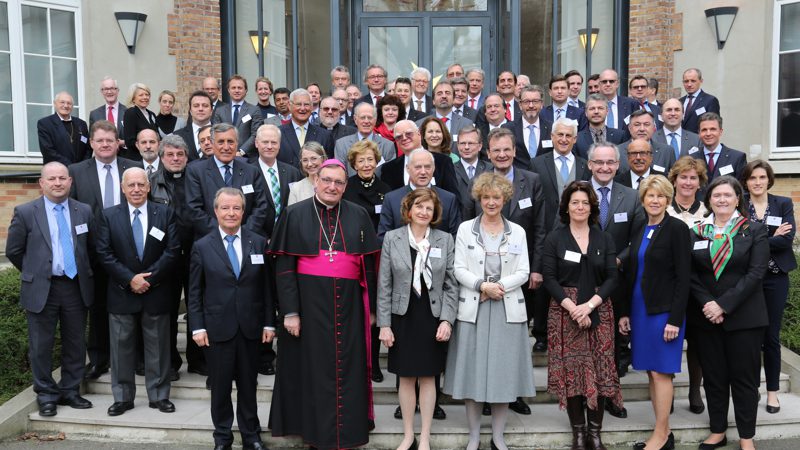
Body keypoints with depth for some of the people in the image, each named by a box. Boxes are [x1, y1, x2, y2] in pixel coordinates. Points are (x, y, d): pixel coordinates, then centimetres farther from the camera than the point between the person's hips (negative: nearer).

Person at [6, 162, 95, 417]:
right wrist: (35, 273, 8)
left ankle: (70, 391, 24)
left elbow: (92, 248, 13)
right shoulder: (25, 212, -3)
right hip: (41, 289, -2)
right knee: (41, 346, 6)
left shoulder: (84, 211, 4)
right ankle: (46, 395, 21)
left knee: (75, 344, 10)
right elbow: (13, 251, 4)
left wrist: (83, 272, 10)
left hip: (77, 287, 2)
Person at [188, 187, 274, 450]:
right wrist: (197, 327, -5)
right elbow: (194, 292, 1)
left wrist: (269, 322, 1)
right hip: (217, 328, -1)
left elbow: (266, 287, 3)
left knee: (248, 384, 11)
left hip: (250, 327, 1)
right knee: (220, 386, 9)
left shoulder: (259, 243, 3)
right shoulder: (202, 247, 0)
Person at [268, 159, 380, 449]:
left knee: (348, 371, 8)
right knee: (314, 370, 8)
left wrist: (370, 308, 5)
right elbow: (284, 267, -4)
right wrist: (290, 311, -9)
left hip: (348, 306, 2)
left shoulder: (358, 216, 5)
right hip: (309, 304, -1)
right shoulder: (296, 215, 0)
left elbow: (369, 266, 7)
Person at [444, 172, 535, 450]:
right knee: (472, 370, 2)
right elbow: (459, 269, -2)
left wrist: (499, 286, -13)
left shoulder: (518, 232, 8)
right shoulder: (465, 229, 5)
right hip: (472, 309, -1)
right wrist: (483, 285, -17)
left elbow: (523, 273, 1)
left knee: (503, 371, 4)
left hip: (508, 310, 1)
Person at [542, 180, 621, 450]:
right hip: (565, 312, -1)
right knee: (571, 370, 0)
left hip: (598, 312, 2)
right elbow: (549, 278, -3)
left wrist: (590, 304, -13)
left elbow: (612, 278, 2)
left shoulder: (604, 239, 9)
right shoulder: (555, 238, 3)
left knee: (600, 370, -1)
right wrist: (572, 307, -15)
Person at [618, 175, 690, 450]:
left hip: (664, 311, -6)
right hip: (639, 310, 6)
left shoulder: (677, 228, -7)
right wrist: (625, 312, 11)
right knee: (651, 372, 9)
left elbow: (683, 277, -11)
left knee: (661, 372, -3)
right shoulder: (639, 230, 12)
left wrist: (675, 319, -16)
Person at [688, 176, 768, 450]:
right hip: (706, 317, 3)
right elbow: (691, 274, 2)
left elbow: (755, 273, -10)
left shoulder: (754, 230, -1)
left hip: (743, 316, -2)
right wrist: (707, 304, -13)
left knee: (744, 377, 5)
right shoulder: (696, 232, 6)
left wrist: (724, 305, -16)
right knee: (713, 377, 10)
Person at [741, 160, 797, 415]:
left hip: (775, 278, 1)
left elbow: (787, 239, -10)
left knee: (771, 336, 6)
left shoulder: (784, 204, 4)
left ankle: (772, 391, 19)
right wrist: (771, 237, -17)